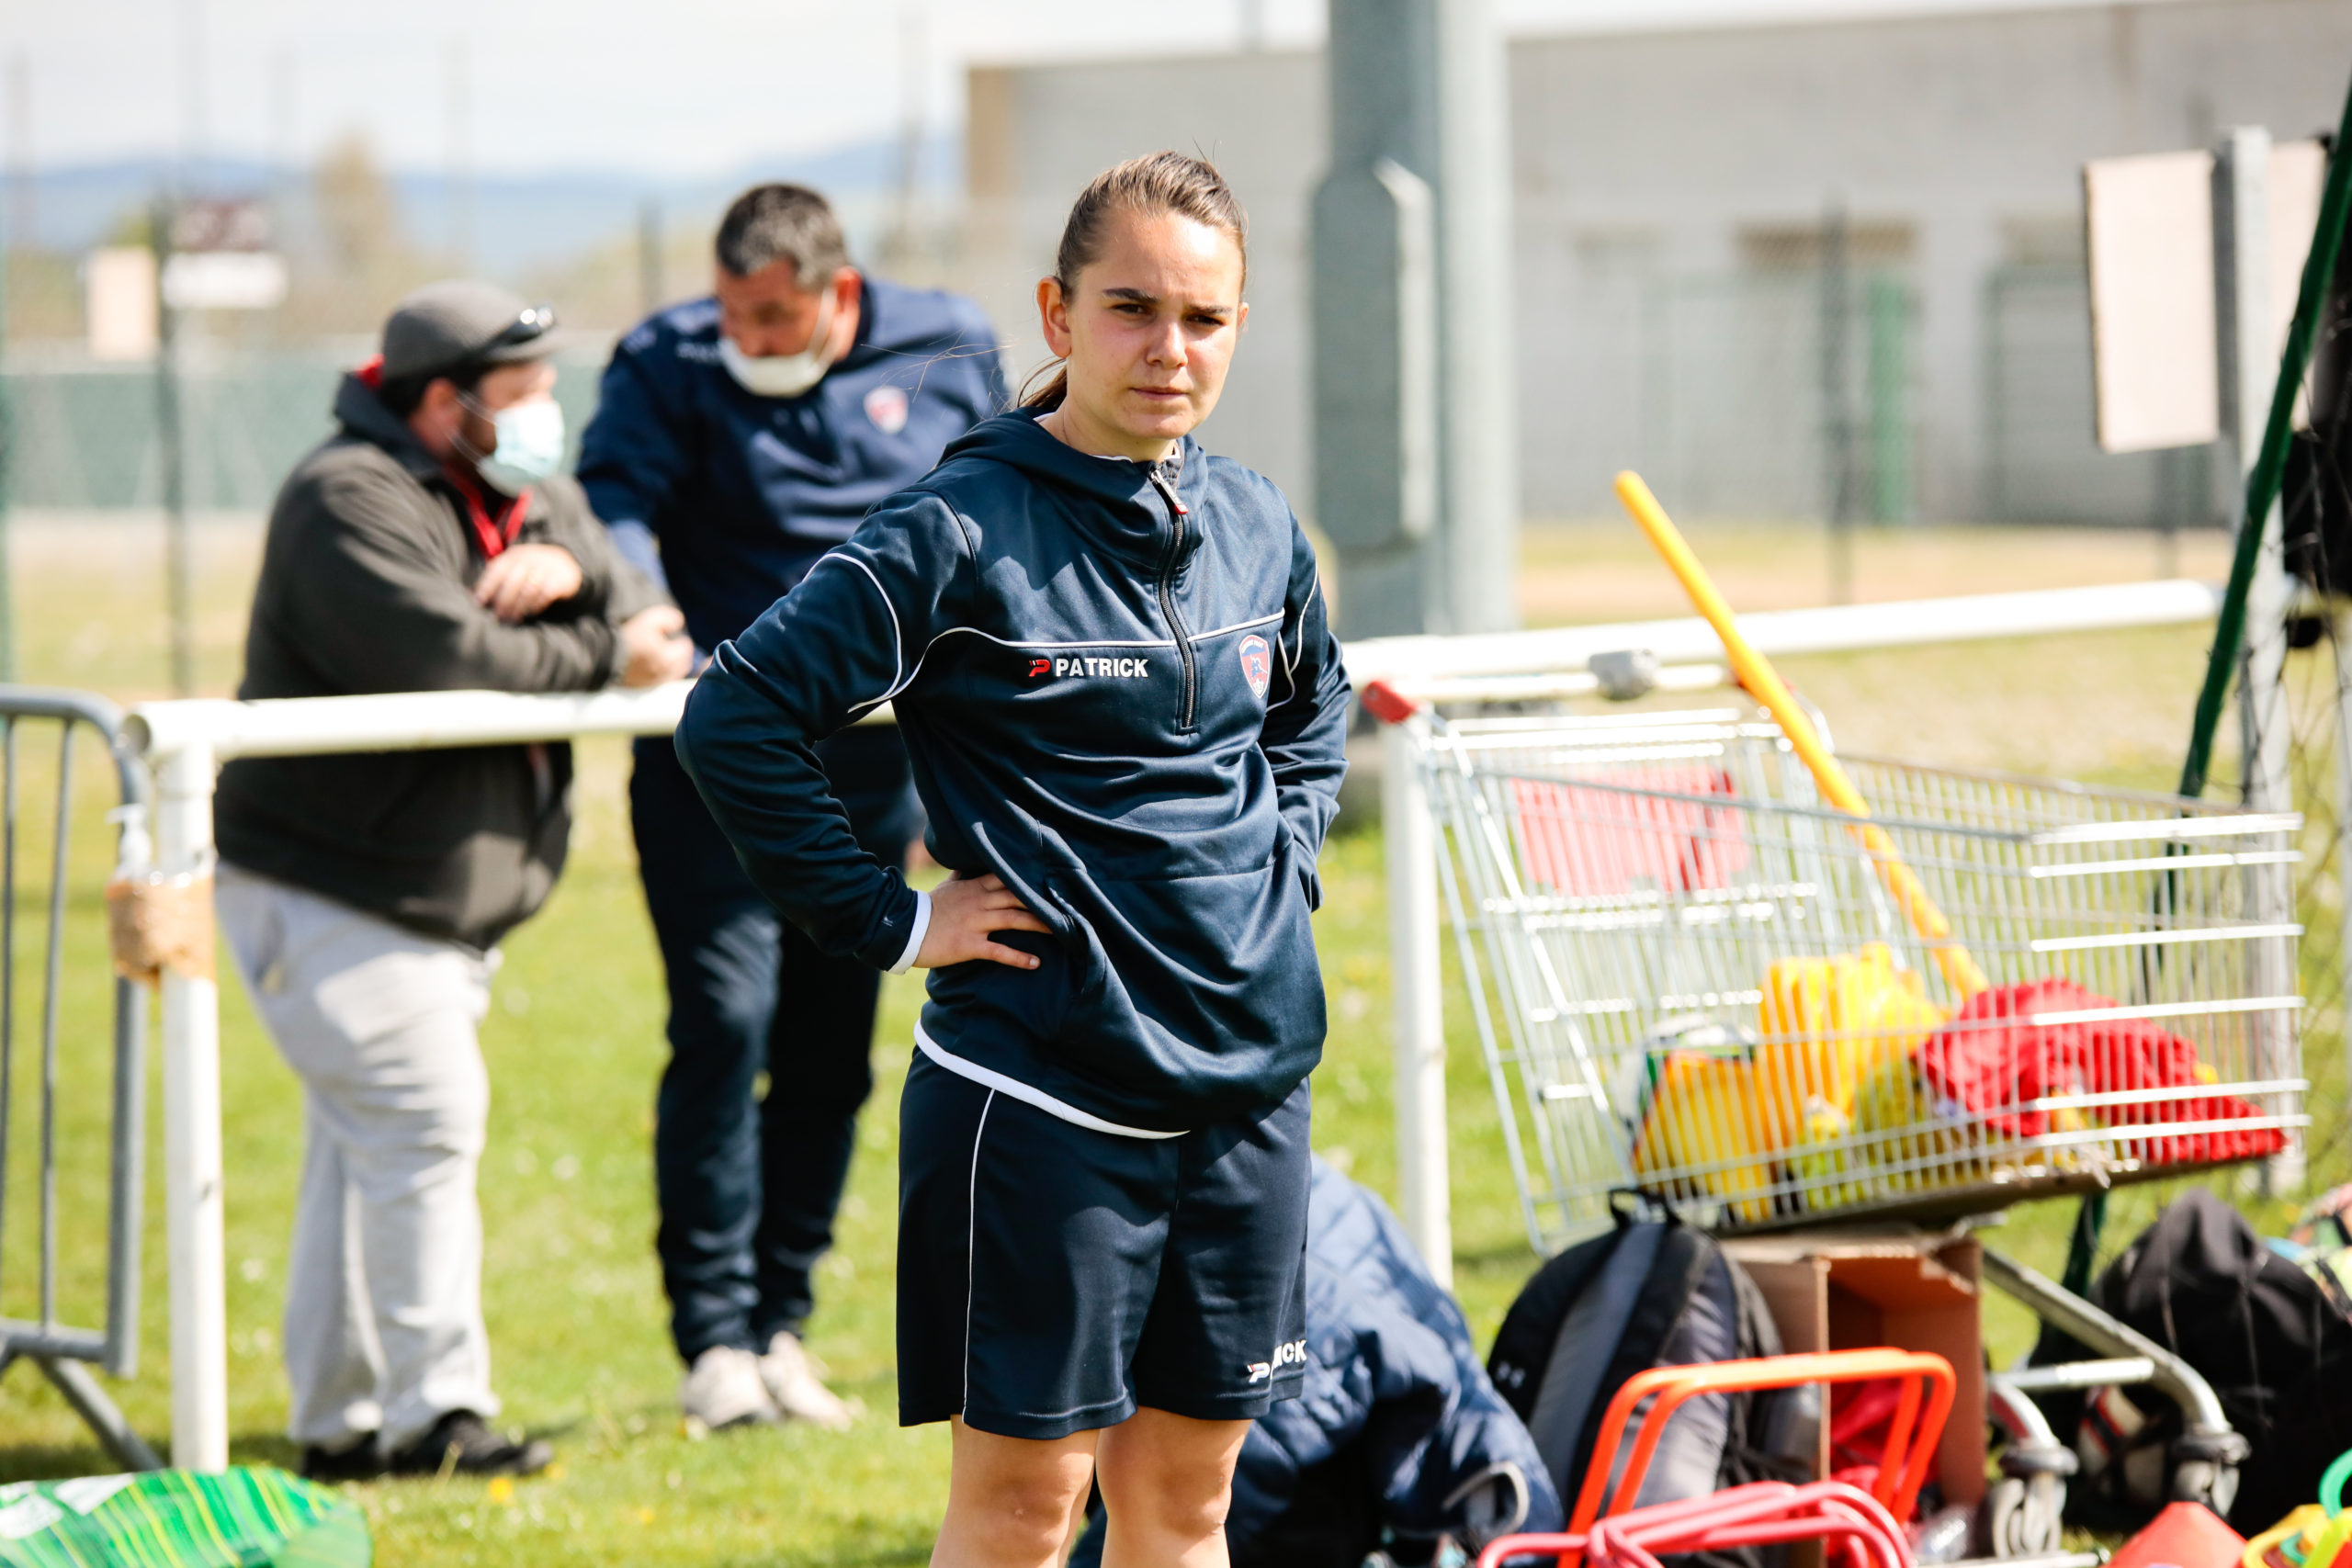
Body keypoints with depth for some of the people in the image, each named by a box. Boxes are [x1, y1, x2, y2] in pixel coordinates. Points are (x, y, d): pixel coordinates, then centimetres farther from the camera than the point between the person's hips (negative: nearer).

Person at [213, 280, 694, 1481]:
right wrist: (602, 657, -18)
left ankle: (341, 1421, 17)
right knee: (422, 1122, -16)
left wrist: (573, 574, -16)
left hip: (448, 901, 9)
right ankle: (433, 1413, -15)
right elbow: (444, 659, -30)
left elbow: (649, 636, 6)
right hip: (331, 890, -9)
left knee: (363, 1148, 12)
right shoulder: (352, 501, -17)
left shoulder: (534, 499, 13)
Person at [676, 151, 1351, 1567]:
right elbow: (737, 721, -16)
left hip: (1249, 1077, 6)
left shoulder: (1259, 529, 7)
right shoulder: (966, 535, -13)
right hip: (1040, 1088, -6)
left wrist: (1280, 859, 13)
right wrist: (891, 921, -13)